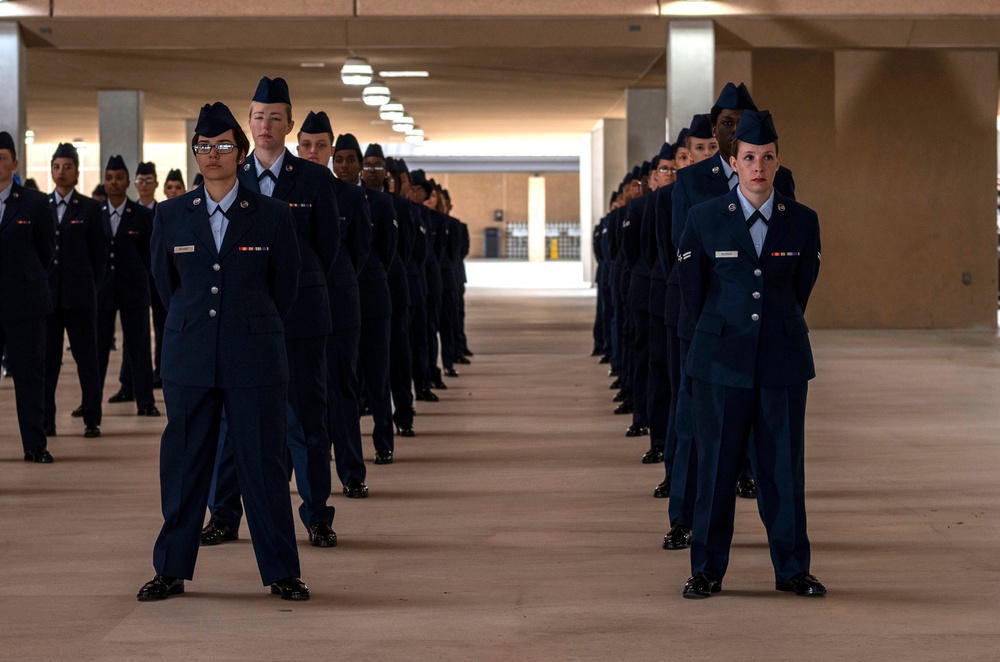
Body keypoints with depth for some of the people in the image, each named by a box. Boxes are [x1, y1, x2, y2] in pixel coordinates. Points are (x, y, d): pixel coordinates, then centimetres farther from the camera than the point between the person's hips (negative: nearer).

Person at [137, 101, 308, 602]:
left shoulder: (272, 216, 1)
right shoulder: (170, 215, 6)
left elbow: (284, 288, 10)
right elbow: (165, 283, 16)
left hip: (254, 358, -1)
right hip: (190, 356, 2)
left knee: (263, 462, 1)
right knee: (183, 462, 5)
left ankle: (281, 572, 9)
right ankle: (171, 570, 15)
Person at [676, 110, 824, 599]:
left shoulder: (803, 222, 3)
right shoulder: (704, 219, -1)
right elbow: (690, 286, 11)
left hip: (782, 359, 1)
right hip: (721, 358, -1)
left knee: (784, 466, 4)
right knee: (716, 466, 1)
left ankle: (791, 569, 14)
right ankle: (707, 571, 10)